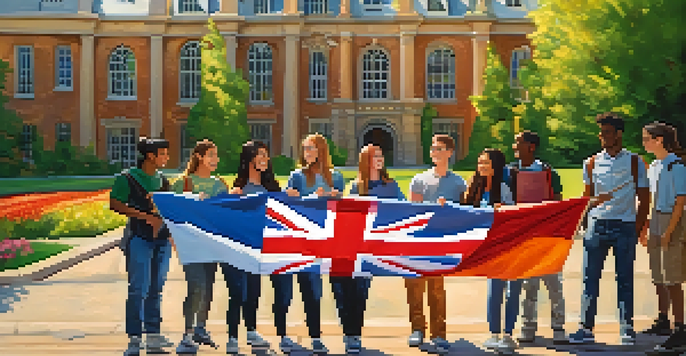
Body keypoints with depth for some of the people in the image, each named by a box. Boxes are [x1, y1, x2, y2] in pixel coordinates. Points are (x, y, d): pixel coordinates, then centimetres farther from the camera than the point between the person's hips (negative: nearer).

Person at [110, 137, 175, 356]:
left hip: (162, 237, 6)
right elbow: (114, 204, -10)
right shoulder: (127, 178, -3)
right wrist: (145, 216, -17)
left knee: (156, 288, 9)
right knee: (139, 289, -9)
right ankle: (135, 338, -3)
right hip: (139, 237, -6)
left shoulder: (162, 180, 16)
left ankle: (153, 335, 17)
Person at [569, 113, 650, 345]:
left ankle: (626, 328, 10)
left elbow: (644, 199, 4)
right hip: (597, 223, 2)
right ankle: (586, 328, 4)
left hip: (625, 225, -2)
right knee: (590, 276, -1)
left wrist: (637, 230, -3)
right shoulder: (592, 163, 9)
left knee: (625, 278, 1)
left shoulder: (634, 163, 4)